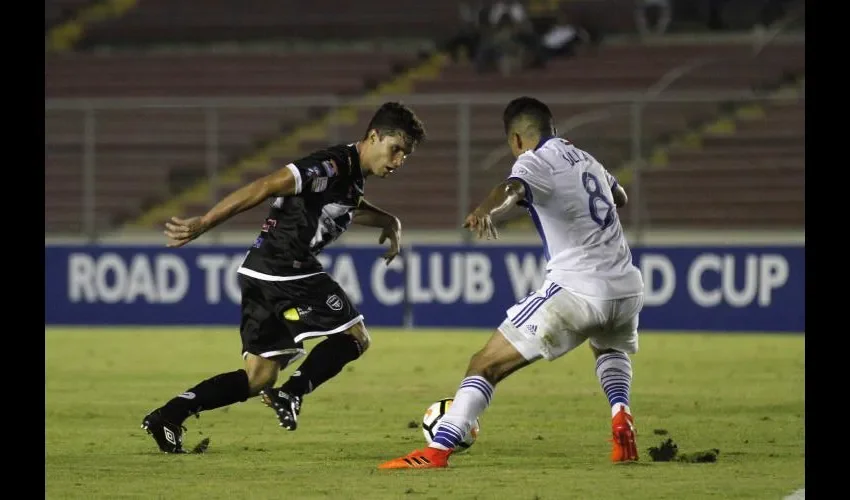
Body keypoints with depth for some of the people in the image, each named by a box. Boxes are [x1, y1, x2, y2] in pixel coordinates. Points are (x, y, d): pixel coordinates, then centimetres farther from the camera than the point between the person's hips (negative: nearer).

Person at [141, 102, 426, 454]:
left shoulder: (352, 175, 16)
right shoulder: (335, 165, -15)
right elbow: (265, 187, -23)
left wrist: (390, 223, 24)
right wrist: (203, 224, -29)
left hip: (260, 275, 10)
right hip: (285, 271, -10)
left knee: (258, 378, 9)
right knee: (354, 336, 1)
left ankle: (169, 415, -1)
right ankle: (291, 394, -8)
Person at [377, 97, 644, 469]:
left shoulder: (536, 161, -3)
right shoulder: (587, 160, 19)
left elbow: (513, 188, -28)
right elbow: (621, 197, 40)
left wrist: (486, 210, -48)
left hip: (576, 293, -7)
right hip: (627, 289, 7)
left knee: (486, 364, -3)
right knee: (613, 348, 41)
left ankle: (437, 450, -16)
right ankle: (620, 414, 14)